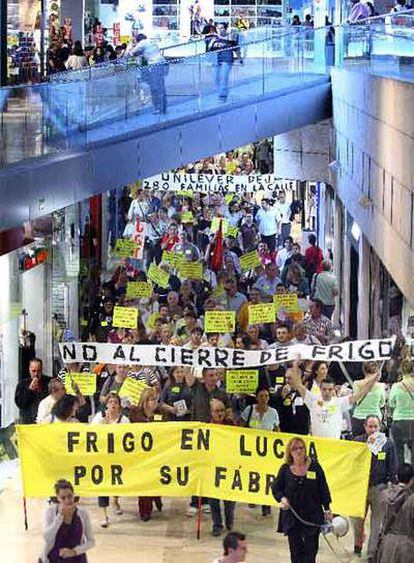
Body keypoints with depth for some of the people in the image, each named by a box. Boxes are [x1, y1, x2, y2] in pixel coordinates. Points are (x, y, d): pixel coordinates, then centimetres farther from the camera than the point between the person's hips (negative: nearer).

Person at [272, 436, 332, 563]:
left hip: (312, 515, -1)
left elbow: (323, 489, 3)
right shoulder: (285, 469, 0)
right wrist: (282, 498, -11)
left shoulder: (314, 467, -2)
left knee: (311, 548, 3)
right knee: (295, 549, 5)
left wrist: (327, 510, 1)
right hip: (292, 515, 1)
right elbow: (276, 488, 9)